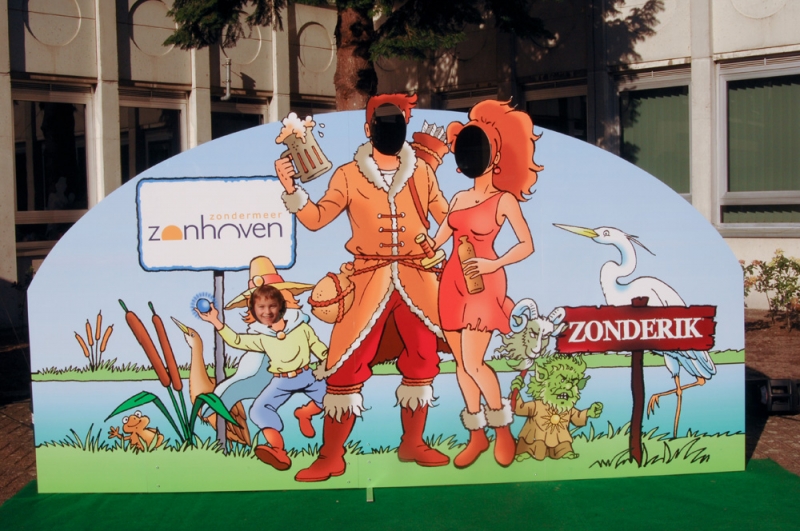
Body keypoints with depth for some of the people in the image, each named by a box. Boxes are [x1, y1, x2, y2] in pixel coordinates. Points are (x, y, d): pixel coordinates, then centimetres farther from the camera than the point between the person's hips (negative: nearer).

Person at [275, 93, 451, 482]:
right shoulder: (349, 176, 4)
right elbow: (316, 218, 0)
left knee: (421, 362, 9)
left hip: (417, 280, 3)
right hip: (370, 282, -2)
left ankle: (412, 444, 27)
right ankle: (331, 457, 4)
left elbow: (446, 216, 10)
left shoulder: (421, 172, 9)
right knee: (347, 365, -6)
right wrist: (290, 188, -11)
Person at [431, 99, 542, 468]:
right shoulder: (459, 199, 13)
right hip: (452, 282, 6)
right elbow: (437, 240, 18)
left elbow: (527, 245, -7)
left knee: (473, 364, -12)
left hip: (484, 284, -6)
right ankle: (477, 435, 19)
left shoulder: (504, 200, -3)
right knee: (461, 363, 7)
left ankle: (503, 431, 8)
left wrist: (495, 264, -19)